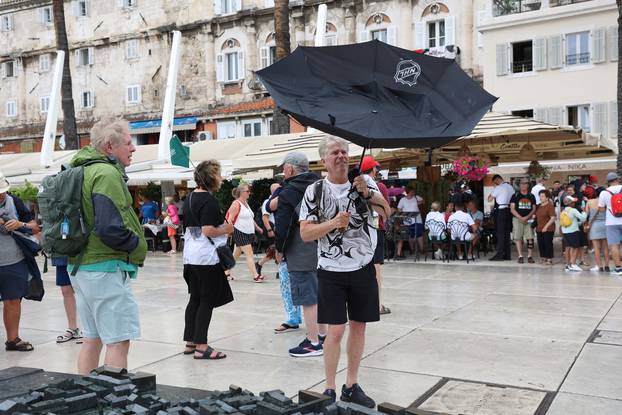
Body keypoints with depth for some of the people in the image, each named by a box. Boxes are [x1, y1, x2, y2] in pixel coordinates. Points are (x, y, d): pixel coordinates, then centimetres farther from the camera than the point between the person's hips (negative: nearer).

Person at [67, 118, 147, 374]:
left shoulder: (82, 170, 14)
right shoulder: (107, 173, -15)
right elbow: (110, 228, -24)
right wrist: (139, 247, -10)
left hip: (80, 266, 10)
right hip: (106, 268, -10)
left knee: (92, 339, 17)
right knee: (118, 341, -5)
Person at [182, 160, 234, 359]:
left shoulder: (189, 198, 12)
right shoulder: (209, 200, -15)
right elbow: (208, 230, -23)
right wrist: (226, 230, -6)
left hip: (190, 256, 9)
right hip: (207, 256, -9)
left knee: (194, 299, 14)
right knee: (207, 301, -2)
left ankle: (190, 342, 20)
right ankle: (201, 347, 1)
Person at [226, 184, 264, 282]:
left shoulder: (246, 203, 17)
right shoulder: (236, 204, -11)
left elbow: (250, 218, 26)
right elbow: (230, 219, -14)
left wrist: (257, 228, 23)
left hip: (248, 233, 9)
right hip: (239, 233, -9)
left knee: (236, 254, 14)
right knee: (249, 253, -13)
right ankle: (255, 276, -15)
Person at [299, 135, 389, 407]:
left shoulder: (364, 182, 2)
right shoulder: (315, 191, -5)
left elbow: (385, 210, -11)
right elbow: (305, 233, -7)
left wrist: (367, 192, -27)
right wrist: (333, 223, -20)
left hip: (363, 268, 3)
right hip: (332, 271, -3)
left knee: (358, 326, 10)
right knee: (336, 330, -4)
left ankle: (351, 386, 24)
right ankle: (329, 390, 10)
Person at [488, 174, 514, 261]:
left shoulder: (498, 188, -11)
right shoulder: (510, 187, 12)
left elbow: (489, 200, -8)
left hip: (500, 211, -8)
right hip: (509, 210, 8)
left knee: (500, 233, -5)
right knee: (507, 233, 11)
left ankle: (500, 254, -7)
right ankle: (507, 255, 15)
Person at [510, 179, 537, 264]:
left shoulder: (531, 196, 12)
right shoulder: (515, 196, 5)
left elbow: (534, 209, 8)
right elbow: (512, 209, -1)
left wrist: (527, 217, -9)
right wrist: (520, 218, -12)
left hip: (528, 219, 2)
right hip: (517, 219, -2)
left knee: (530, 238, -5)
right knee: (518, 238, -2)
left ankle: (529, 256, 2)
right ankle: (520, 256, 3)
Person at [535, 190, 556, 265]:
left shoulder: (550, 206, -10)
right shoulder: (538, 206, 13)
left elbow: (553, 218, -15)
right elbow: (537, 216, 23)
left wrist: (546, 226, -18)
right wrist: (536, 226, 12)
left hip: (548, 229, -7)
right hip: (539, 229, 7)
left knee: (548, 243, -5)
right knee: (540, 244, 8)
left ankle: (549, 259, 0)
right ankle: (543, 258, 17)